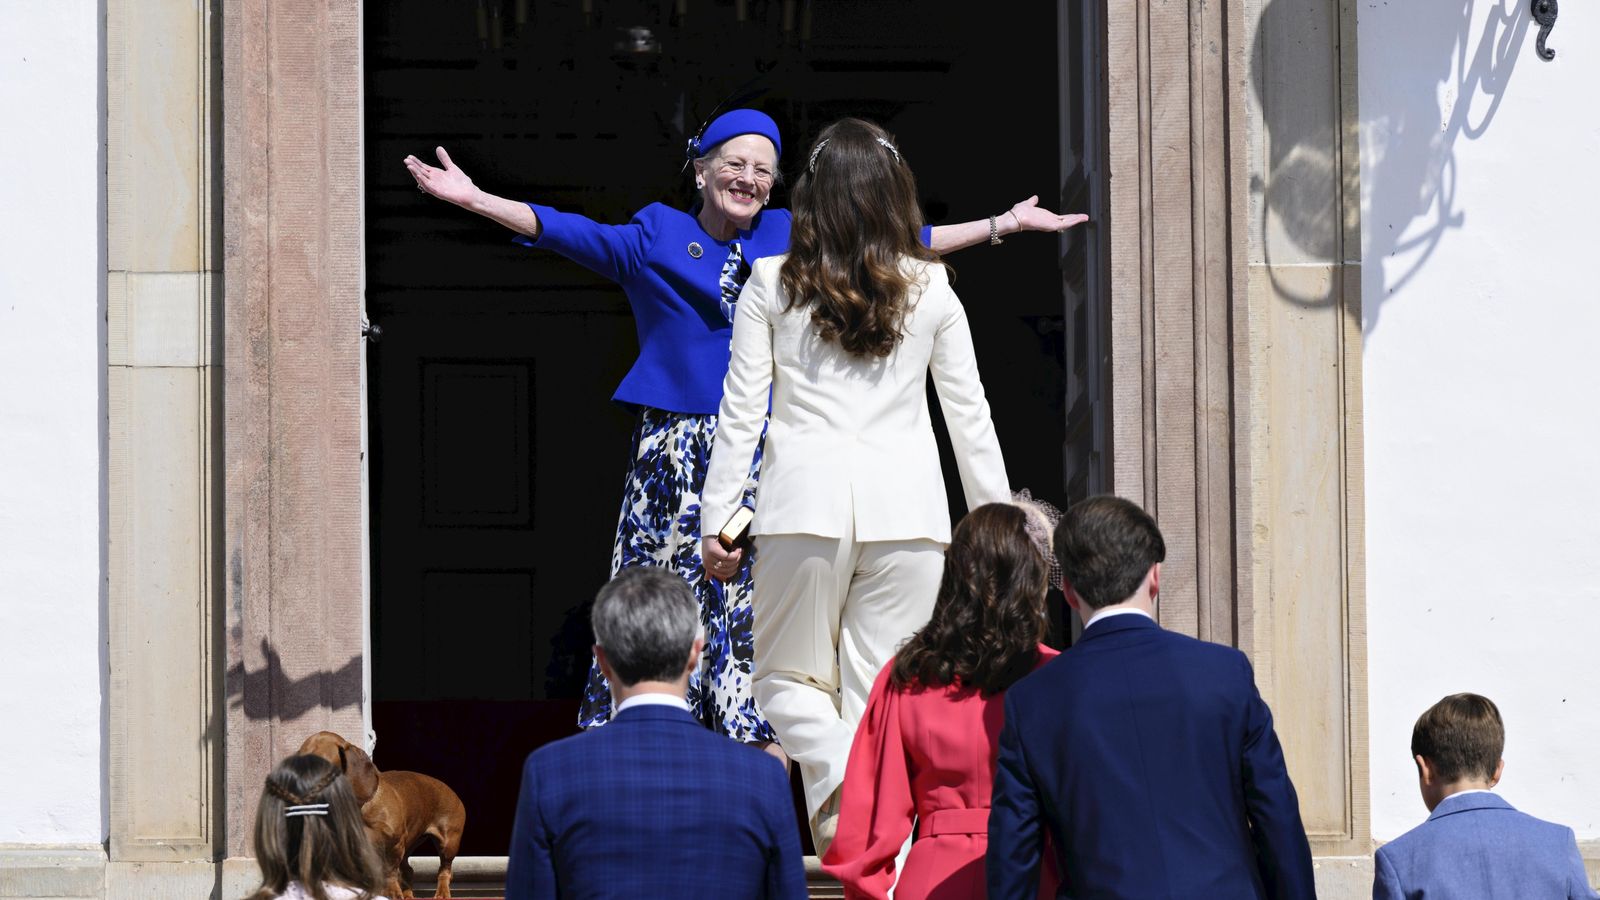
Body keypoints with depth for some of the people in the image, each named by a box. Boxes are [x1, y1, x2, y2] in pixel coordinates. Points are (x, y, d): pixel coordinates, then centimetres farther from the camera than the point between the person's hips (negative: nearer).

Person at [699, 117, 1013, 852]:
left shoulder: (771, 287, 2)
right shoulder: (930, 290, 6)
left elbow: (741, 413, 1)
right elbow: (970, 417, 10)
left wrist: (717, 517, 7)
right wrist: (995, 520, 17)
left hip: (807, 495, -1)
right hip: (906, 499, 1)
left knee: (788, 680, 11)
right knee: (879, 690, 6)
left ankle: (839, 779, -17)